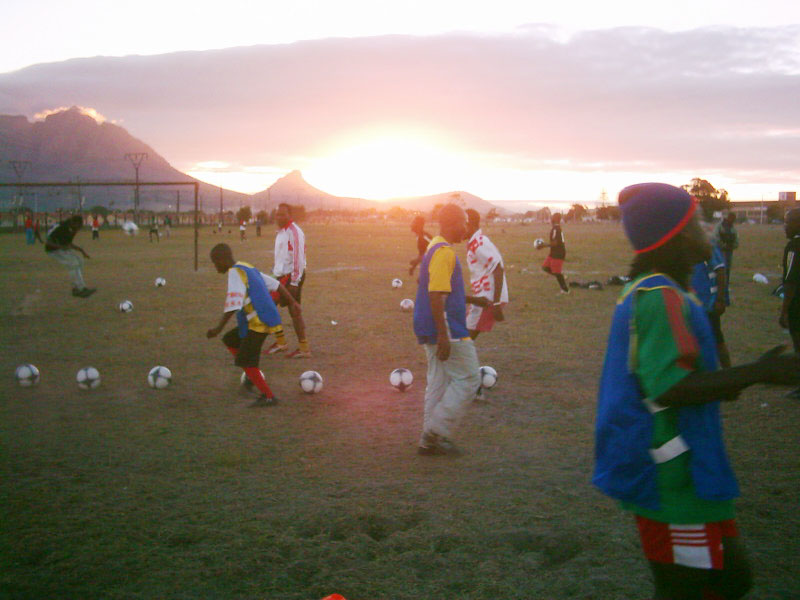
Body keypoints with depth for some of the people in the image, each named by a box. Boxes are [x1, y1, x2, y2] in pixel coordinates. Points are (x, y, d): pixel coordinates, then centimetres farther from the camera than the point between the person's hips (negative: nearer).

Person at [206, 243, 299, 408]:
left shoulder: (235, 272, -14)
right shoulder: (248, 268, 14)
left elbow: (233, 304, -24)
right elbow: (275, 284, 18)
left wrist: (218, 328, -23)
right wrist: (293, 302, 25)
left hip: (259, 323, -10)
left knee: (245, 361, -2)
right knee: (229, 340, 20)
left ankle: (268, 397, 4)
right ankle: (253, 377, 21)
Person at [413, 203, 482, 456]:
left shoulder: (435, 248, 14)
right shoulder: (444, 252, -18)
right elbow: (436, 296, -23)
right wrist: (443, 336, -24)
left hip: (431, 331, 10)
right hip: (447, 331, -10)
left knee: (439, 382, 13)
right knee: (468, 379, -2)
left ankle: (430, 440, 17)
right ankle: (437, 432, 0)